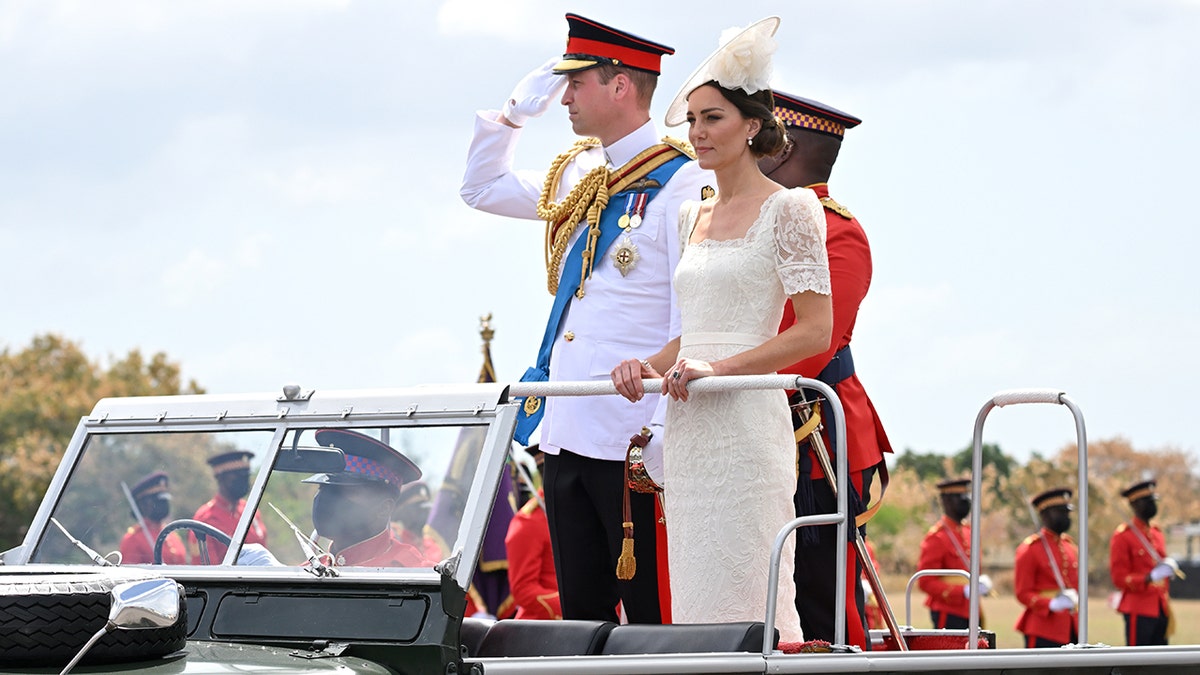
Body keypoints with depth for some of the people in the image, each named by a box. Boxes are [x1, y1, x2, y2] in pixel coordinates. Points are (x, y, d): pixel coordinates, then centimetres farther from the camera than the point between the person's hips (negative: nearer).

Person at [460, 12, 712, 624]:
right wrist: (518, 109, 18)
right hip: (566, 430, 8)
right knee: (582, 615, 10)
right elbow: (481, 188, 31)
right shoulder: (577, 178, 15)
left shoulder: (681, 184, -9)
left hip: (634, 438, -8)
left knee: (653, 616, -5)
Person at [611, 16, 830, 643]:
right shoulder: (694, 216, 18)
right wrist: (649, 364, 4)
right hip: (686, 427, 8)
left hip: (747, 422, -7)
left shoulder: (789, 209, -4)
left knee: (744, 608, -11)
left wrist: (718, 367, -18)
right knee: (694, 601, 5)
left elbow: (815, 332, -10)